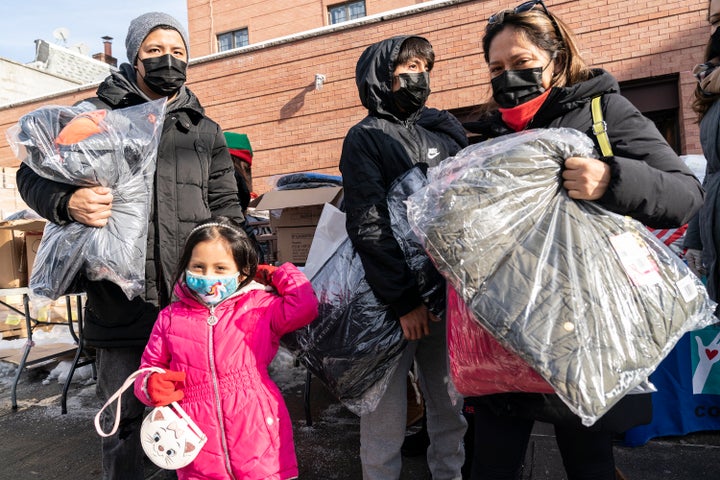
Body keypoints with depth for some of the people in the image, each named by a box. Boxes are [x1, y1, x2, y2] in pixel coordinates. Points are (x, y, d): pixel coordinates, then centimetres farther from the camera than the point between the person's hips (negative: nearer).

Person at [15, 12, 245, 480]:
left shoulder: (207, 131, 13)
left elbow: (226, 206, 13)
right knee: (122, 421, 13)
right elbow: (32, 174, 9)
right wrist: (68, 202, -14)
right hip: (121, 300, -1)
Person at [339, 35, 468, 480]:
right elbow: (370, 226, -9)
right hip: (393, 298, -4)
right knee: (386, 422, 2)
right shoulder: (366, 137, 1)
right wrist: (405, 298, -14)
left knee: (451, 410, 14)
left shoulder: (447, 128, 15)